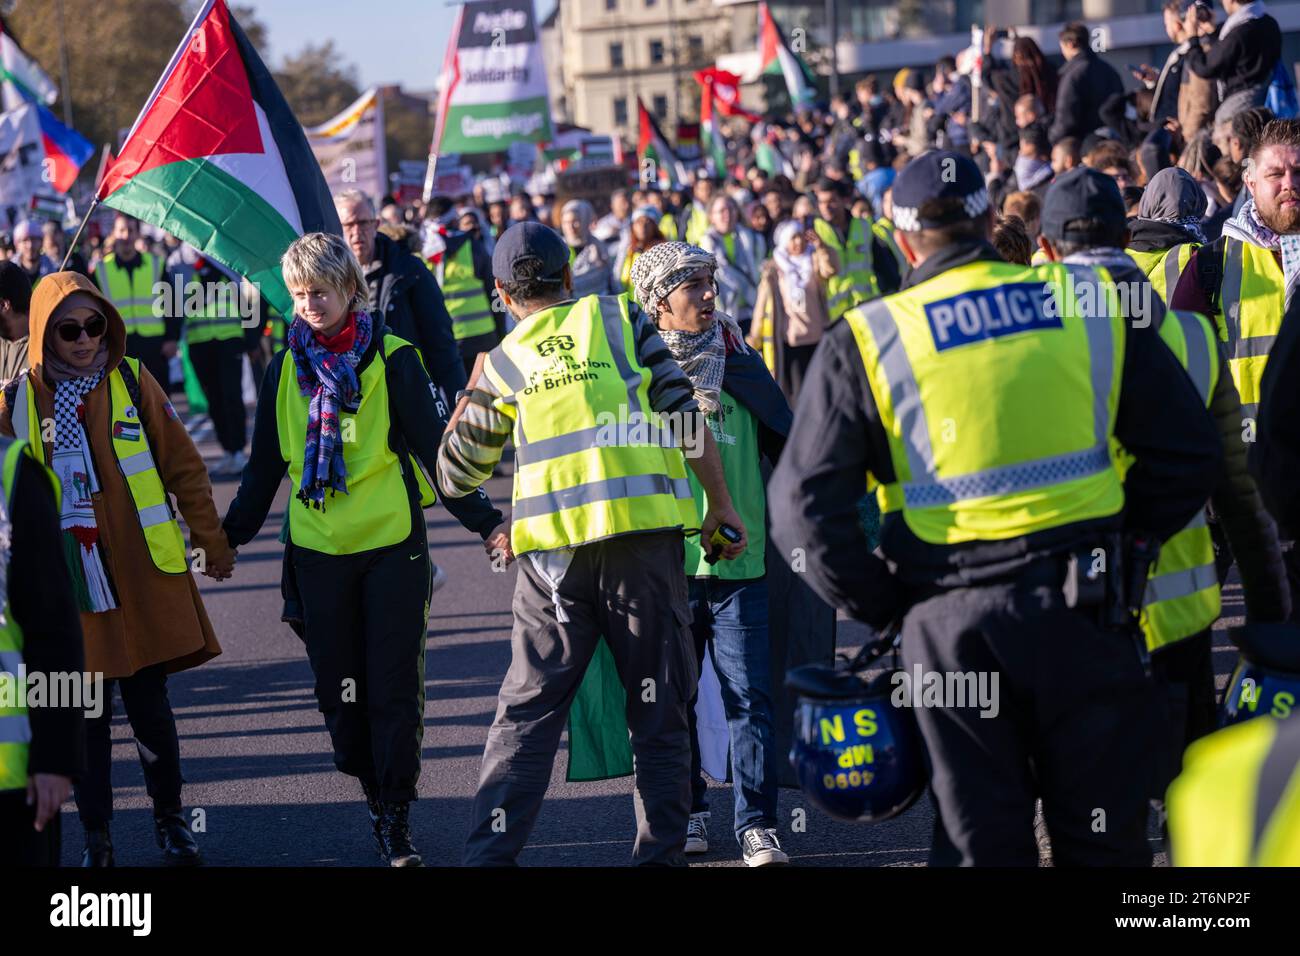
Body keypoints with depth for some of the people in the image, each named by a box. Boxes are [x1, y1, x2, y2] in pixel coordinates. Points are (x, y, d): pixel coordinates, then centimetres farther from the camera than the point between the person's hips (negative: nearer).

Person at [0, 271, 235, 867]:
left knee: (148, 705, 6)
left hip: (142, 573, 0)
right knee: (87, 716, 6)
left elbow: (183, 467, 5)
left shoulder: (132, 382, -1)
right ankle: (96, 837, 18)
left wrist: (212, 544, 9)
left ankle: (170, 818, 24)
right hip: (68, 582, 0)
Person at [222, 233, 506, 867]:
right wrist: (229, 535, 16)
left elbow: (433, 448, -1)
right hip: (318, 550, 3)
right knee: (339, 689, 4)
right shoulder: (287, 368, 7)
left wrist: (485, 523, -4)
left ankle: (396, 816, 5)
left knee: (393, 687, -3)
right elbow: (265, 466, 16)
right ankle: (374, 795, 20)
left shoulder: (391, 359, -3)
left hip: (391, 545, -3)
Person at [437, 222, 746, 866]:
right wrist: (720, 505, 7)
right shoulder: (619, 319, 8)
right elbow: (685, 417, 1)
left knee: (526, 711, 7)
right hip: (645, 529, -1)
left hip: (553, 547, 1)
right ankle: (660, 850, 5)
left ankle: (490, 851, 0)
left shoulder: (502, 362, 11)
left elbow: (456, 475, 19)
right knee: (658, 705, 7)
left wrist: (471, 394, 33)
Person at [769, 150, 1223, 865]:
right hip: (1081, 610, 1)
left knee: (983, 840, 8)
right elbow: (1188, 451, 5)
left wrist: (877, 606, 4)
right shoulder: (1092, 308, 3)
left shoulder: (864, 340, -1)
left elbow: (805, 503, -6)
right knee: (1102, 836, 11)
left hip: (947, 617, -1)